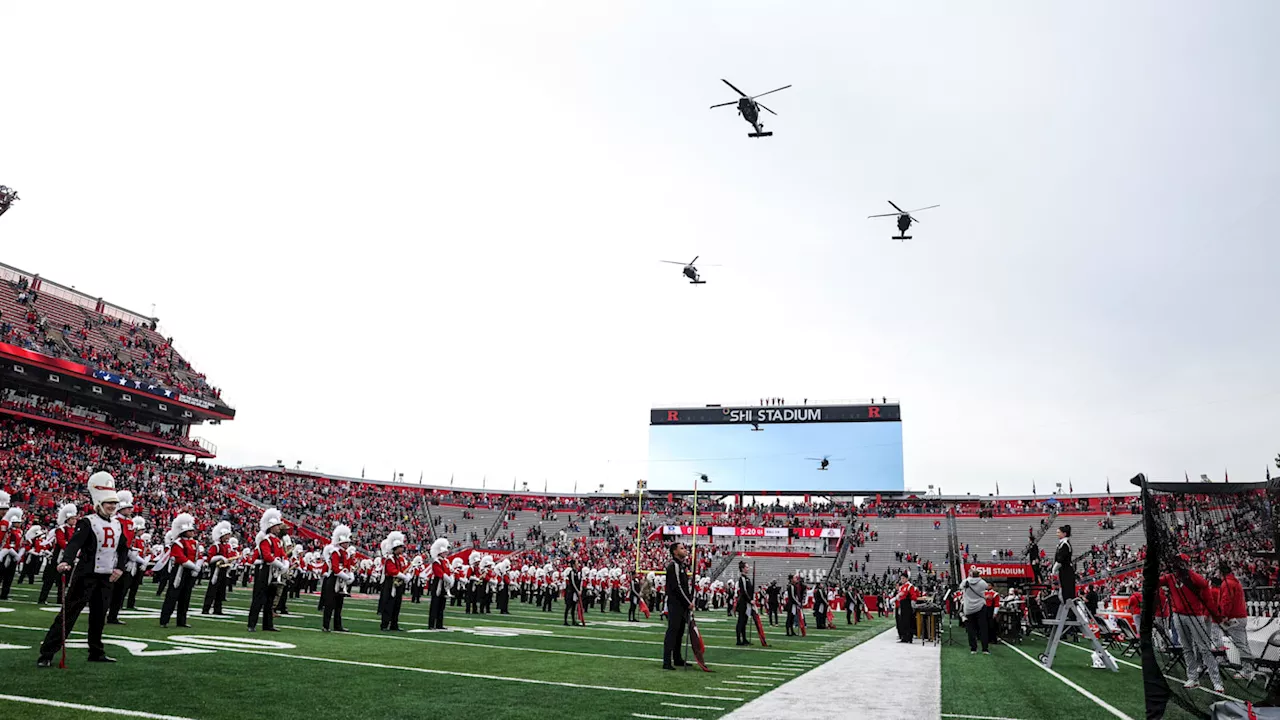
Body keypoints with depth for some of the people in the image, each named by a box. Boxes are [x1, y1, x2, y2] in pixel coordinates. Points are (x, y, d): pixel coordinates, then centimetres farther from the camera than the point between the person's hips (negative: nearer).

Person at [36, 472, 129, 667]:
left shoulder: (117, 524, 10)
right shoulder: (87, 523, -10)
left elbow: (123, 548, 15)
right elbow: (74, 543, -26)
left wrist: (120, 568, 0)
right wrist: (66, 561, -44)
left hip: (107, 577, 6)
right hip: (87, 575, -6)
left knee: (99, 615, 14)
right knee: (69, 614, -6)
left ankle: (96, 653, 24)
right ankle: (46, 654, -1)